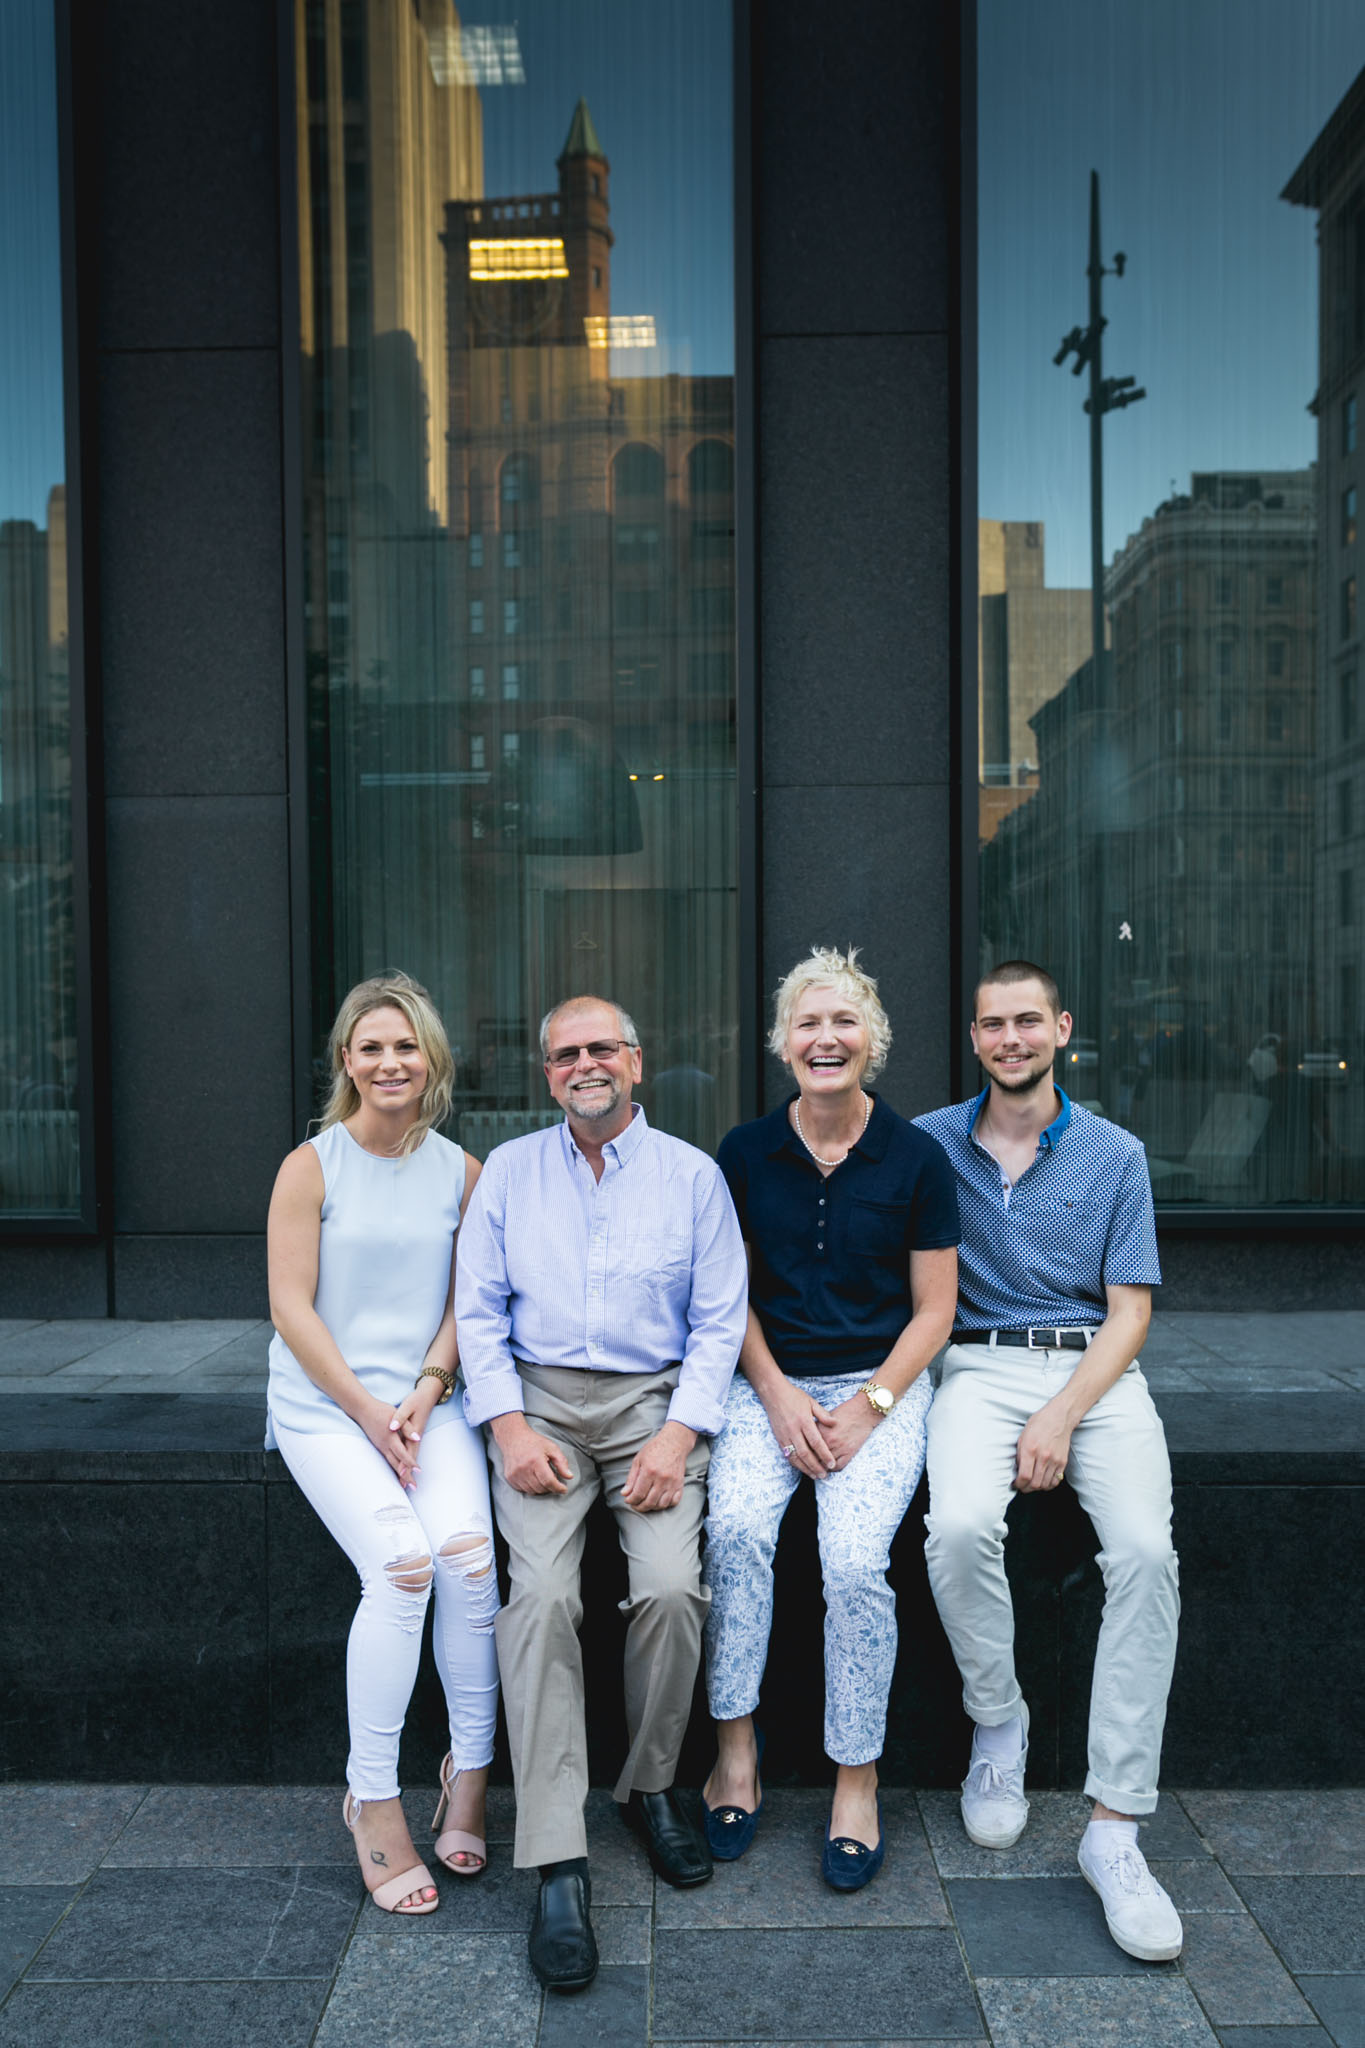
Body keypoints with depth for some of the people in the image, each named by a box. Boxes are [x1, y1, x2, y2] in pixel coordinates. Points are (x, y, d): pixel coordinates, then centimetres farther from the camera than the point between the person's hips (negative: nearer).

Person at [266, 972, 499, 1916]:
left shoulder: (463, 1171, 7)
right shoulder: (312, 1166, -3)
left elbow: (463, 1303, 8)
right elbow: (292, 1307, -6)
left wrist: (424, 1394, -8)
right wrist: (368, 1411, -11)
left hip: (427, 1399, 3)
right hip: (323, 1403, -2)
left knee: (469, 1552, -23)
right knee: (400, 1563, -24)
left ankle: (470, 1771, -1)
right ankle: (372, 1799, -6)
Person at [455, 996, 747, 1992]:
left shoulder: (693, 1174, 7)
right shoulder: (509, 1170, 11)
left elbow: (720, 1320, 4)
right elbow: (478, 1310, 7)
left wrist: (679, 1433, -9)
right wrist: (509, 1425, -6)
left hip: (654, 1401, 0)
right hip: (539, 1400, 1)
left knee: (671, 1585, -22)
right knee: (542, 1595, -21)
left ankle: (652, 1786, 6)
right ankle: (559, 1865, -15)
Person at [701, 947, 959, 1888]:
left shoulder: (916, 1159, -1)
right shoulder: (745, 1154, 3)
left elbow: (934, 1310, 1)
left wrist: (869, 1406, -11)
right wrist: (780, 1396, -7)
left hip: (880, 1384, -1)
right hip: (770, 1381, 2)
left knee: (855, 1560, -23)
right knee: (735, 1527, -26)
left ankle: (858, 1779, -2)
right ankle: (736, 1749, -8)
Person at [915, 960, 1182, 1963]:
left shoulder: (1116, 1156, 7)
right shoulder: (930, 1143, 8)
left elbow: (1130, 1313, 3)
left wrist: (1062, 1415, -12)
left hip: (1094, 1368, 0)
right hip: (982, 1364, 0)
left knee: (1146, 1549, -26)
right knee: (960, 1526, -30)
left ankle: (1116, 1823, -15)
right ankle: (998, 1723, -1)